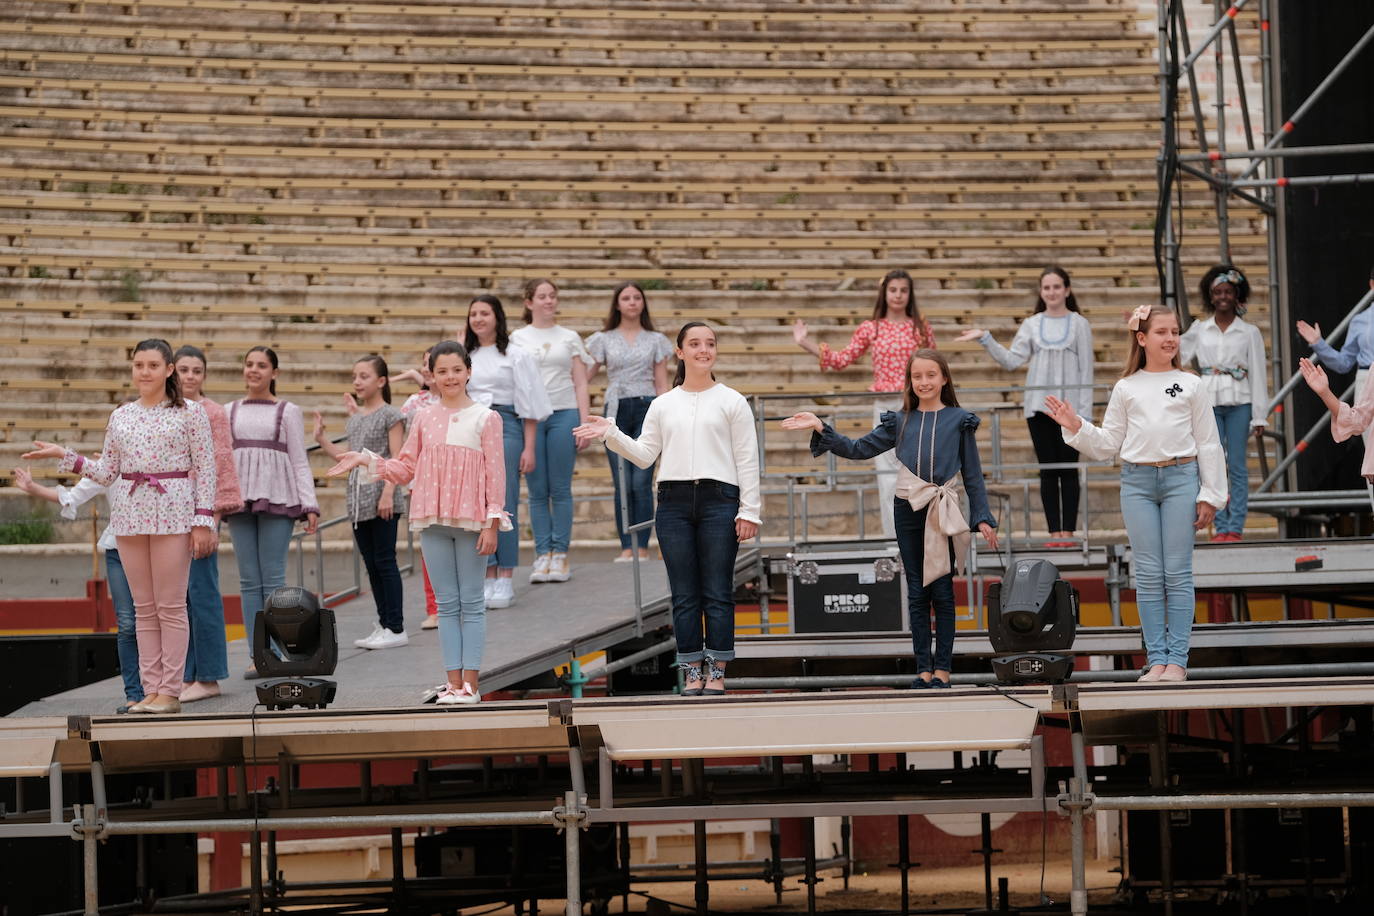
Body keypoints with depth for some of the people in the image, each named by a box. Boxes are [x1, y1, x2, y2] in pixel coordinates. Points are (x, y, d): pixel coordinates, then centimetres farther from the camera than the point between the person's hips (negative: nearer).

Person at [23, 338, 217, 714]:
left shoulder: (191, 413, 0)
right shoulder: (120, 416, 12)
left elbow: (204, 471, -1)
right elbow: (107, 472, 15)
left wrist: (203, 521, -8)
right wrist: (63, 455, 5)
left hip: (173, 513, -4)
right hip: (130, 514, 4)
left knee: (171, 606, -3)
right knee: (144, 608, 6)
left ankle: (170, 692, 0)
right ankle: (151, 690, 9)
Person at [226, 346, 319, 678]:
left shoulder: (288, 412, 7)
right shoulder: (230, 412, 14)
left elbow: (300, 462, 5)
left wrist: (309, 505, -3)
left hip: (277, 499, -3)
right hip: (239, 499, 3)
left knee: (273, 578, -6)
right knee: (249, 580, 1)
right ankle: (256, 656, 4)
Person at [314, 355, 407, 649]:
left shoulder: (390, 415, -6)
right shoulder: (355, 418, 16)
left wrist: (388, 493, -19)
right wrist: (322, 440, 15)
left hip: (381, 499, -8)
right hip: (359, 500, 8)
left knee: (384, 561, -6)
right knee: (371, 564, 9)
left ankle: (396, 628, -2)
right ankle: (384, 625, 15)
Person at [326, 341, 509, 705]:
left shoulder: (485, 418, 0)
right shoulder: (425, 419, 9)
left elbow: (495, 473, -3)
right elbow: (405, 468, 12)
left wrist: (492, 523, -8)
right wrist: (365, 460, 1)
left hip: (472, 520, -3)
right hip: (433, 521, 3)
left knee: (471, 602, 1)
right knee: (446, 603, 6)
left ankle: (470, 682, 3)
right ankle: (453, 681, 8)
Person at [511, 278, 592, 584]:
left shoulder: (569, 338, 11)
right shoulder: (517, 339, 9)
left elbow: (580, 384, 10)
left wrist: (584, 422, 0)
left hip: (564, 414, 0)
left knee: (561, 489, -1)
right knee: (537, 491, -1)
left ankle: (560, 554, 2)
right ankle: (542, 554, 3)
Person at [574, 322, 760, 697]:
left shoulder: (732, 402, 6)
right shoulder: (663, 405, 14)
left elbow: (747, 460, 3)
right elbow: (645, 454, 10)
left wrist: (749, 511, -4)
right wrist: (611, 434, -4)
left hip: (718, 499, -2)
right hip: (674, 501, 3)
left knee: (718, 593, -2)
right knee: (685, 596, 3)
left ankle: (716, 671, 4)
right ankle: (692, 672, 8)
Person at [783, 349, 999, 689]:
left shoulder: (959, 421, 4)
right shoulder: (899, 422, 11)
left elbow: (972, 474, 6)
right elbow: (860, 449, 12)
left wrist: (982, 518, 2)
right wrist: (820, 429, 2)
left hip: (944, 515, -3)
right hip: (908, 511, 3)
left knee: (942, 592, -2)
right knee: (917, 594, 5)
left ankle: (942, 668, 4)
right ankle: (923, 668, 9)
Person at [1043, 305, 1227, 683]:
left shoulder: (1191, 385, 7)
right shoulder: (1126, 389, 10)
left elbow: (1208, 444, 7)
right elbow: (1107, 444, 12)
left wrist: (1210, 495, 2)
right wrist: (1075, 428, -3)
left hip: (1180, 478, -1)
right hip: (1137, 481, 1)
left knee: (1178, 573, -2)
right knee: (1148, 574, 1)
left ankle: (1177, 659, 1)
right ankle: (1156, 658, 6)